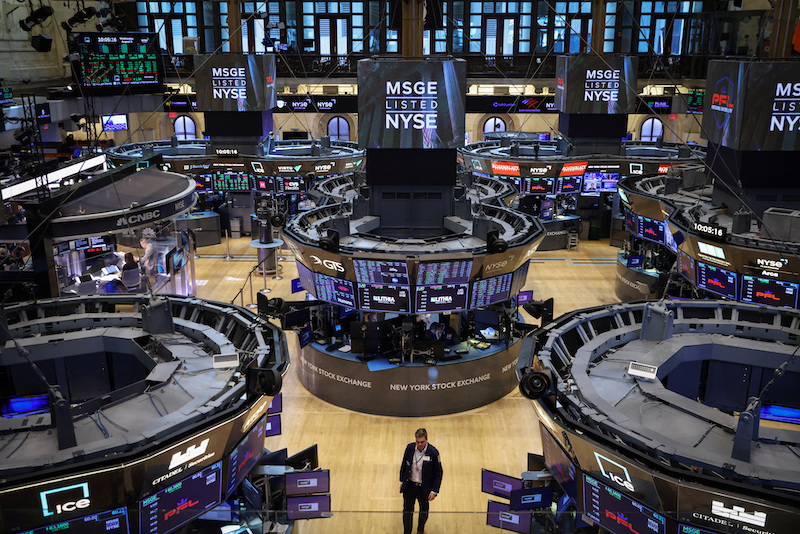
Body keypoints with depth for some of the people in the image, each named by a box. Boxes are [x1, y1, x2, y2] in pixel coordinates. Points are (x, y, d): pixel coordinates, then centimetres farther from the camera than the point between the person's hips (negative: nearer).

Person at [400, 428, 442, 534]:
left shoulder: (433, 452, -20)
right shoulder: (410, 447, -10)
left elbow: (438, 473, -12)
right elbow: (404, 464, 6)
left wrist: (434, 491, -14)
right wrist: (402, 481, 11)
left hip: (424, 488, -1)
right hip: (409, 486, 1)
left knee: (424, 511, 21)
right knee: (407, 512, 4)